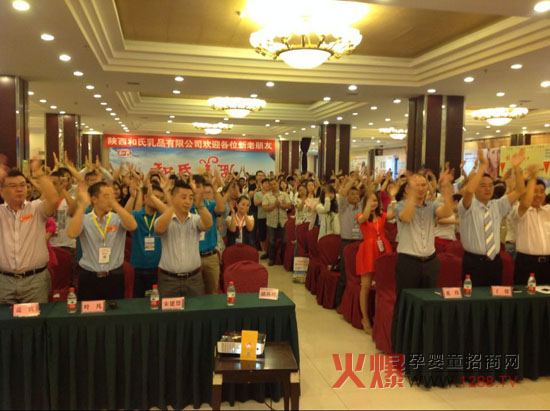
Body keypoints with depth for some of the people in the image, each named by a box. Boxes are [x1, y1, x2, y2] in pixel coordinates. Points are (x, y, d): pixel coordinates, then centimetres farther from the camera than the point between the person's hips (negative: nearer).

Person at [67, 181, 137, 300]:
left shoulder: (118, 218, -3)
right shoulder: (84, 219, -3)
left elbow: (132, 226, -22)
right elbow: (72, 233, -21)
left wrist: (114, 203, -24)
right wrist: (83, 205, -19)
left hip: (114, 277, 0)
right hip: (88, 277, 0)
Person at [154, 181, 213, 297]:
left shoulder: (196, 219, 3)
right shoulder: (164, 219, -1)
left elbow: (208, 224, -18)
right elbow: (158, 229, -23)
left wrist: (200, 205, -37)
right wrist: (171, 205, -36)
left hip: (194, 278, 2)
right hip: (168, 279, -1)